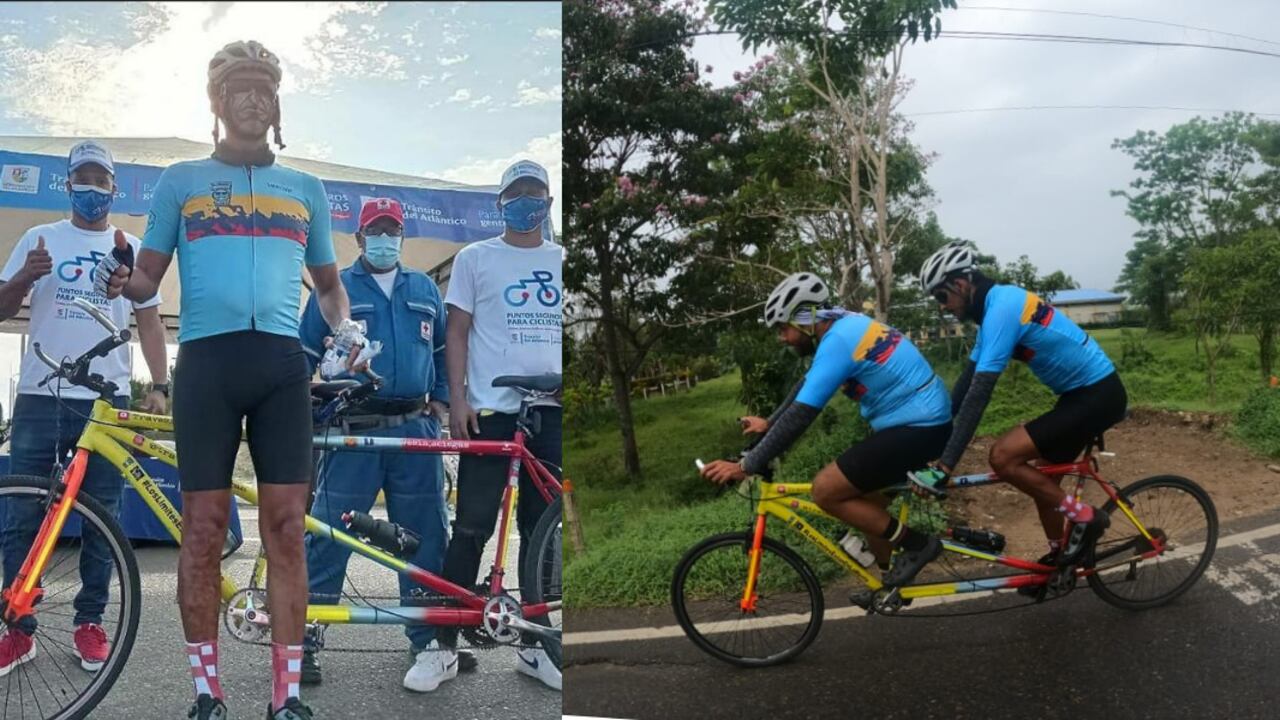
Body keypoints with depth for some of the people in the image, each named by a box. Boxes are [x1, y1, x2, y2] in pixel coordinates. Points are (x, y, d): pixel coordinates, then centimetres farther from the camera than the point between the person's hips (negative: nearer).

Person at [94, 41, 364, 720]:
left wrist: (343, 325, 4)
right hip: (207, 360, -1)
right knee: (204, 528, -1)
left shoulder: (306, 188, 19)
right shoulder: (181, 179, 14)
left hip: (283, 363, 1)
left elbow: (328, 282, 24)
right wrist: (122, 280, -11)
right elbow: (149, 276, 12)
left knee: (286, 527, -3)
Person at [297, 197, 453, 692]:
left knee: (424, 538, 5)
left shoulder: (425, 290, 16)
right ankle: (304, 638, 10)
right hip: (353, 431, -2)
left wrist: (440, 401, 11)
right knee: (329, 536, -3)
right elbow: (304, 356, 10)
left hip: (416, 431, 2)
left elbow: (444, 352, 22)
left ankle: (428, 643, 16)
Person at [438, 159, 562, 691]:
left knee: (539, 530, 9)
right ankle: (445, 641, 11)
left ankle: (533, 644, 20)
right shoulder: (475, 258, 5)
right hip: (489, 408, -3)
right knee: (473, 528, -1)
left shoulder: (562, 260, 13)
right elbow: (457, 332, 3)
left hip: (551, 409, 3)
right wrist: (457, 399, -7)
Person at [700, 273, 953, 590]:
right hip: (924, 419, 10)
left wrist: (747, 466, -21)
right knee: (861, 491, 22)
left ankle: (915, 543, 0)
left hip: (917, 429, -10)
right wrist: (769, 423, 28)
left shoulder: (837, 341, -20)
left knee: (826, 490, -10)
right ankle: (889, 578, 32)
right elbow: (806, 386, 22)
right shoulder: (844, 326, 9)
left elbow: (801, 414, -24)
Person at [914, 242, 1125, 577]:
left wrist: (945, 465, -30)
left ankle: (1084, 516, -1)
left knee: (1003, 456, -17)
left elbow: (979, 392, -29)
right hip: (1084, 392, 10)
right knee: (1043, 480, 16)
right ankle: (1059, 556, 35)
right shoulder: (998, 305, 8)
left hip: (1098, 394, -10)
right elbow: (967, 379, 13)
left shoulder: (1001, 308, -23)